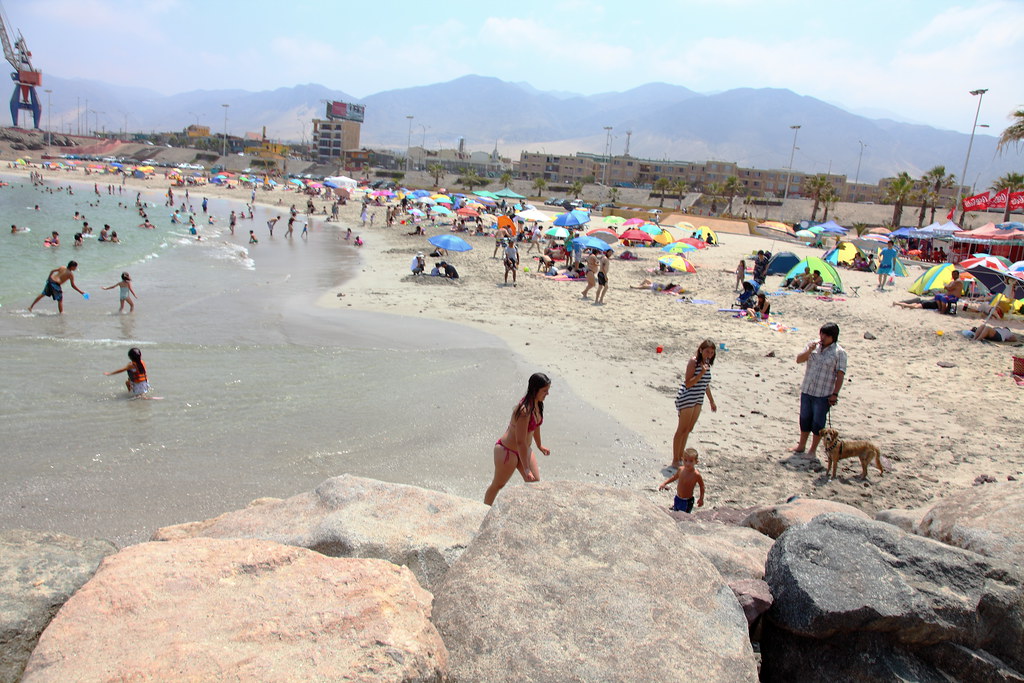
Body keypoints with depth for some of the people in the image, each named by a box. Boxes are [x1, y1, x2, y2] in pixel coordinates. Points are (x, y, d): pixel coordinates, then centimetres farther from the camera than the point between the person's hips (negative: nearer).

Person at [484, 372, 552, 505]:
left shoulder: (537, 404, -6)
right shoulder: (524, 410, -33)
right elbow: (520, 441, -32)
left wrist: (539, 445, 27)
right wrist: (526, 470, -28)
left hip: (524, 450, 8)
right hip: (507, 451, -8)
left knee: (535, 482, 10)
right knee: (498, 485, 11)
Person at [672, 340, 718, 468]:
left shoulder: (707, 363, 8)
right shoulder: (694, 362, -16)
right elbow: (688, 383, -21)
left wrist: (711, 401, 26)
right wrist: (702, 372, -30)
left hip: (698, 400, 8)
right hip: (687, 398, -8)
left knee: (688, 429, 15)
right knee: (682, 429, -2)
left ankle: (680, 456, 27)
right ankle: (675, 460, 6)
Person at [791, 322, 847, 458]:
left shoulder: (839, 352, -9)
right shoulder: (813, 346, 4)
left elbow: (840, 375, -10)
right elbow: (799, 359, 1)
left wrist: (835, 394, -13)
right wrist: (809, 350, -17)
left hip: (824, 395, -4)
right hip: (807, 391, 4)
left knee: (818, 422, 5)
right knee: (805, 418, 15)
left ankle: (813, 449, 20)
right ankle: (801, 445, 31)